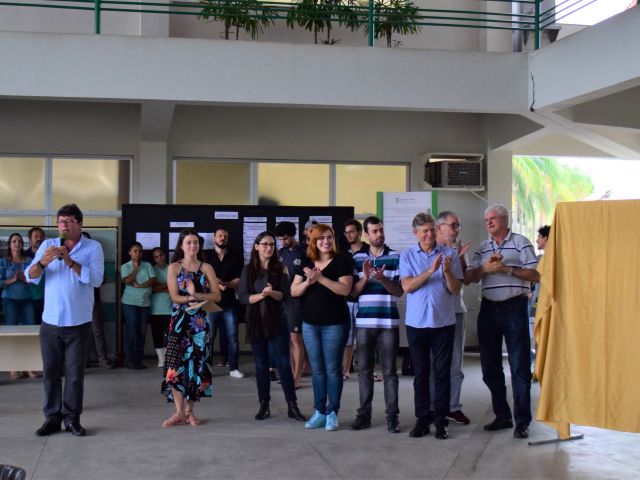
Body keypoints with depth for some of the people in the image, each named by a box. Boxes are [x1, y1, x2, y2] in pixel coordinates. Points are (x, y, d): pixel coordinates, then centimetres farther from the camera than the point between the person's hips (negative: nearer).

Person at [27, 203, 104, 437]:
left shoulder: (93, 247, -1)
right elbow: (30, 277, -5)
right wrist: (42, 262, -25)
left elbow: (96, 279, -15)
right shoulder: (47, 245, 5)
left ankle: (72, 419, 11)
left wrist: (70, 261, -22)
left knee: (75, 373, 3)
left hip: (78, 323, -2)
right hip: (50, 322, 2)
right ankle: (52, 418, 14)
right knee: (51, 372, 6)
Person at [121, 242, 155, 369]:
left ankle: (139, 359, 8)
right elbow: (127, 281, -13)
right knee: (131, 331, -6)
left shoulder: (147, 265, 9)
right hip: (130, 302, -3)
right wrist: (135, 267, -7)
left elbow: (153, 280, -2)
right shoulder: (125, 267, 3)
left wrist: (139, 286, -13)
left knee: (142, 331, 3)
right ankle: (129, 360, -2)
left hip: (145, 302, 3)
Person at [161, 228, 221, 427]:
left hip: (200, 322, 2)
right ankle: (179, 412, -2)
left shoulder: (206, 268, 7)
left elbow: (217, 295, -2)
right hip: (180, 321, -1)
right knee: (176, 364, -8)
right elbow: (175, 297, -7)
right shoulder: (174, 267, 3)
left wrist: (196, 295, -16)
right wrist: (193, 298, -17)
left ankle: (190, 411, 13)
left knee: (197, 364, 3)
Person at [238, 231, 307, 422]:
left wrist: (271, 293, -23)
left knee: (284, 363, -3)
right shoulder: (248, 270, 4)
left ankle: (292, 406, 0)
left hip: (277, 322, -1)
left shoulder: (280, 268, 3)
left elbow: (285, 295, -4)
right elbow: (243, 297, -3)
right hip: (256, 322, 1)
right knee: (261, 365, 6)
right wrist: (261, 295, -19)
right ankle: (264, 405, 14)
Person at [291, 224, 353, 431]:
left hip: (335, 323, -4)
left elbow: (345, 289, -16)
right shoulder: (306, 263, 8)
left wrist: (320, 278, -21)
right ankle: (319, 411, 16)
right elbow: (294, 291, 5)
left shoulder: (341, 262, -4)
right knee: (317, 369, 9)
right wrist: (308, 282, -15)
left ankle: (332, 413, 8)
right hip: (310, 323, 4)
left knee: (332, 369, 1)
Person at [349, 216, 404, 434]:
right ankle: (364, 414, 12)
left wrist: (382, 279, -19)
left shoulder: (396, 258, 1)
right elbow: (352, 292, 5)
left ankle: (392, 416, 5)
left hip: (388, 322, -2)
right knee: (364, 370, 6)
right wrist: (365, 278, -13)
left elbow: (399, 291, -2)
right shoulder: (357, 258, 8)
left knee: (389, 371, 1)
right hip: (363, 322, 2)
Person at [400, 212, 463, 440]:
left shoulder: (449, 254, 2)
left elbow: (455, 289, 0)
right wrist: (431, 271, -19)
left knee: (442, 373, 3)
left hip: (443, 321, 0)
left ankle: (441, 421, 9)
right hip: (417, 322, 0)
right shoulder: (407, 255, 4)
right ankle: (422, 419, 14)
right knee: (420, 373, 6)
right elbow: (407, 286, -9)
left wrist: (447, 271, -19)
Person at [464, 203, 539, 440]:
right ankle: (502, 415, 20)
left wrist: (507, 269, -15)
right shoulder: (482, 248, 15)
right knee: (490, 367, 8)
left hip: (514, 308, -5)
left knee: (519, 367, -4)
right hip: (488, 309, 6)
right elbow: (468, 278, 8)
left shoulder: (521, 243, 1)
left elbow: (535, 275, -6)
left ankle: (522, 421, 2)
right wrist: (485, 269, -10)